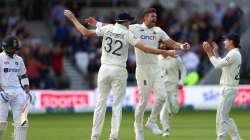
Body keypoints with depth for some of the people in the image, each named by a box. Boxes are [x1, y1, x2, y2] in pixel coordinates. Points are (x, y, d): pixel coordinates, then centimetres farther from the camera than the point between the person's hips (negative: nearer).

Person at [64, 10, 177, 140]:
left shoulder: (107, 29, 1)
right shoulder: (128, 34, -6)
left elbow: (86, 32, 2)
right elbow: (145, 49, -11)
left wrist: (72, 18, 13)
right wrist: (166, 52, -8)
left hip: (104, 69, 3)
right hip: (119, 71, -3)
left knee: (101, 102, 7)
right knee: (117, 105, 2)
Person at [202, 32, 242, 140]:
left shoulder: (233, 54, -16)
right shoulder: (235, 54, 16)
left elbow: (218, 65, -19)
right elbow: (221, 64, 23)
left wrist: (209, 52, -10)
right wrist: (215, 52, 22)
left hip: (228, 89, -10)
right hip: (228, 88, 10)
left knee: (221, 117, -8)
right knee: (225, 117, 16)